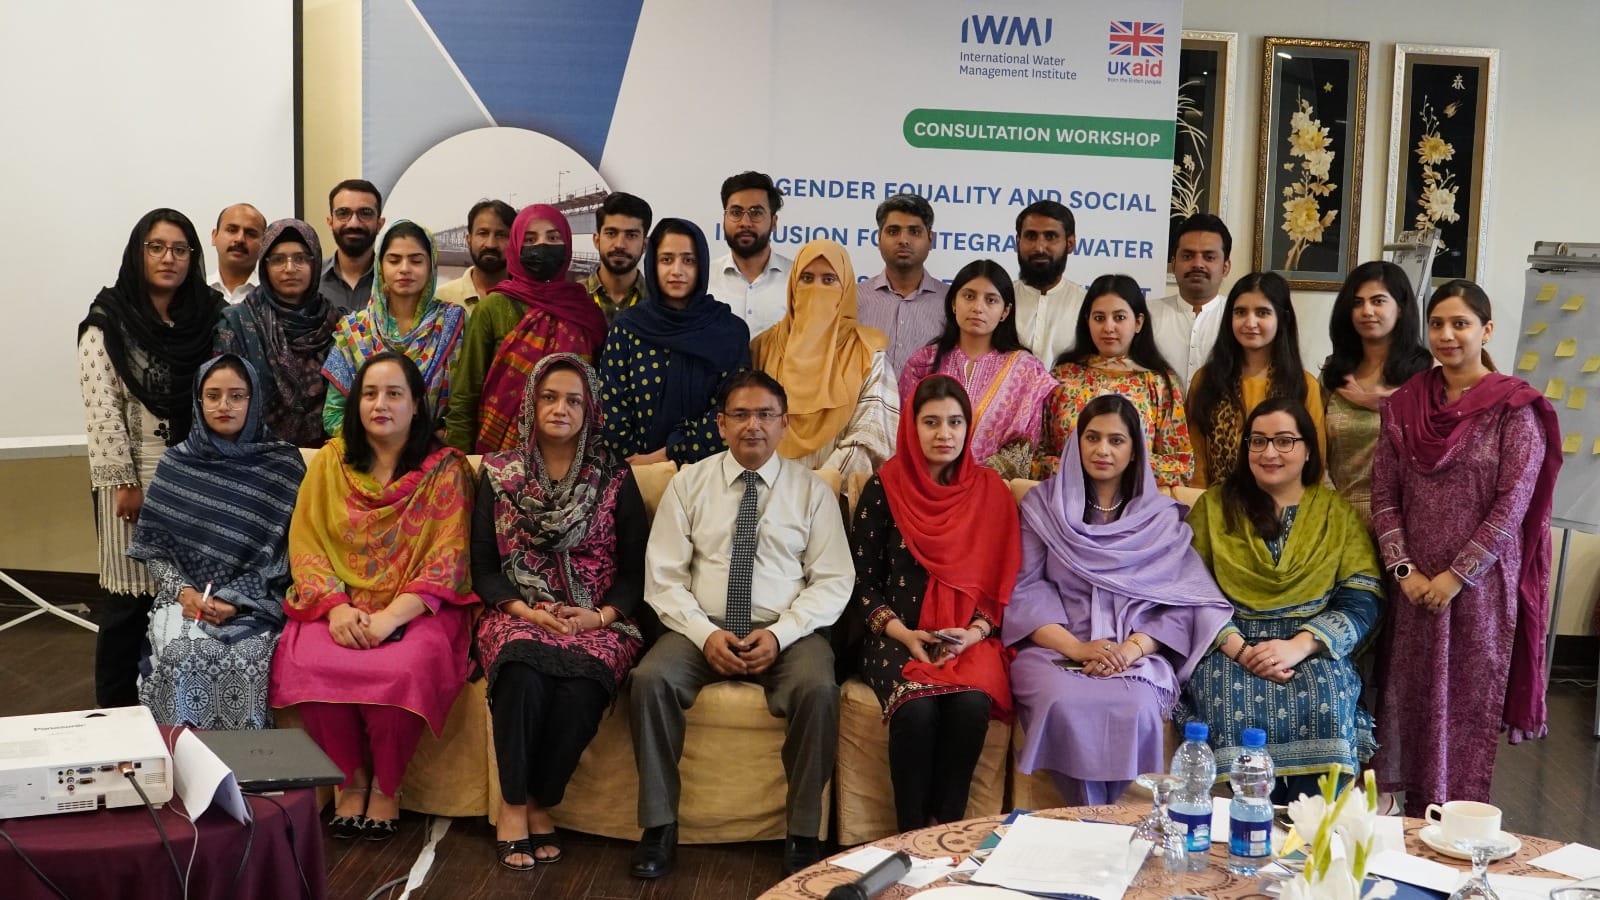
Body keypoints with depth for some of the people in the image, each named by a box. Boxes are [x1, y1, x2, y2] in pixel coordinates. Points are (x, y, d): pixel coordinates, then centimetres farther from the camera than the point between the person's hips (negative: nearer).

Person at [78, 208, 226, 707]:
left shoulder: (208, 318, 8)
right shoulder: (108, 324, -4)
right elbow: (101, 411, -9)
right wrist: (123, 482, -13)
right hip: (135, 479, -4)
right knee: (133, 597, -1)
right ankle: (116, 715, 12)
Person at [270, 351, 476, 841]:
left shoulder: (446, 468, 1)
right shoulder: (330, 461, 10)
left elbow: (447, 559, -6)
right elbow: (304, 545, 4)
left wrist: (391, 616, -20)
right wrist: (335, 607, -14)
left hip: (415, 610, -2)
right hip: (338, 605, 3)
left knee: (404, 669, -34)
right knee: (306, 664, -29)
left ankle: (386, 786, -6)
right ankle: (352, 777, -4)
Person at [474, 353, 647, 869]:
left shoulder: (615, 479, 7)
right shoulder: (500, 474, 8)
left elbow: (635, 570, 5)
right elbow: (483, 567, 5)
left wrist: (600, 616, -12)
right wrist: (525, 610, -12)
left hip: (597, 621, 0)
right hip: (519, 615, 0)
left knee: (581, 686, -34)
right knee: (524, 673, -35)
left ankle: (540, 804, -14)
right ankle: (512, 804, -18)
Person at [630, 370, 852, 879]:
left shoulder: (812, 491, 6)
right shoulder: (688, 483, 7)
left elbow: (833, 582, 1)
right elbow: (664, 578, 2)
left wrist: (779, 634, -15)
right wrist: (706, 634, -14)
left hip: (787, 633, -1)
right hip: (702, 629, 1)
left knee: (818, 689, -31)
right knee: (650, 680, -28)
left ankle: (803, 834, -16)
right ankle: (659, 827, -15)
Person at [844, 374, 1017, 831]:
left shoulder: (990, 491, 8)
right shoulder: (884, 488, 4)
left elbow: (1003, 579, 7)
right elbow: (862, 580, 4)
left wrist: (975, 631, -10)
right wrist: (901, 633, -10)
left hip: (971, 637, 1)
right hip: (898, 635, -1)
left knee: (972, 703, -32)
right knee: (918, 707, -32)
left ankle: (947, 826, -15)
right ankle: (912, 835, -16)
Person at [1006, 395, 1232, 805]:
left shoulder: (1163, 517, 13)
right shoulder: (1043, 505, 11)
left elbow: (1180, 602, 4)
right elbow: (1025, 590, 1)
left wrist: (1131, 649, -14)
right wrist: (1077, 648, -14)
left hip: (1139, 655, 1)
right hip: (1056, 647, 0)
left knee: (1135, 708, -33)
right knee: (1064, 703, -34)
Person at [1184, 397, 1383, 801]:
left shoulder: (1338, 513, 11)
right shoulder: (1214, 506, 11)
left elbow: (1362, 602, 1)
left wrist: (1300, 646, -15)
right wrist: (1239, 650, -14)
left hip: (1314, 651, 0)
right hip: (1229, 648, 0)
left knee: (1325, 706, -31)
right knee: (1237, 707, -32)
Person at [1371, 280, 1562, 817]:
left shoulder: (1514, 408, -6)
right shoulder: (1406, 403, 6)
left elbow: (1513, 504, -11)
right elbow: (1384, 496, 4)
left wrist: (1456, 576, -13)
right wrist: (1403, 569, -7)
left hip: (1481, 586, -4)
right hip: (1414, 586, 4)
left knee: (1470, 707, 4)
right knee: (1411, 702, 9)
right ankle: (1414, 821, 22)